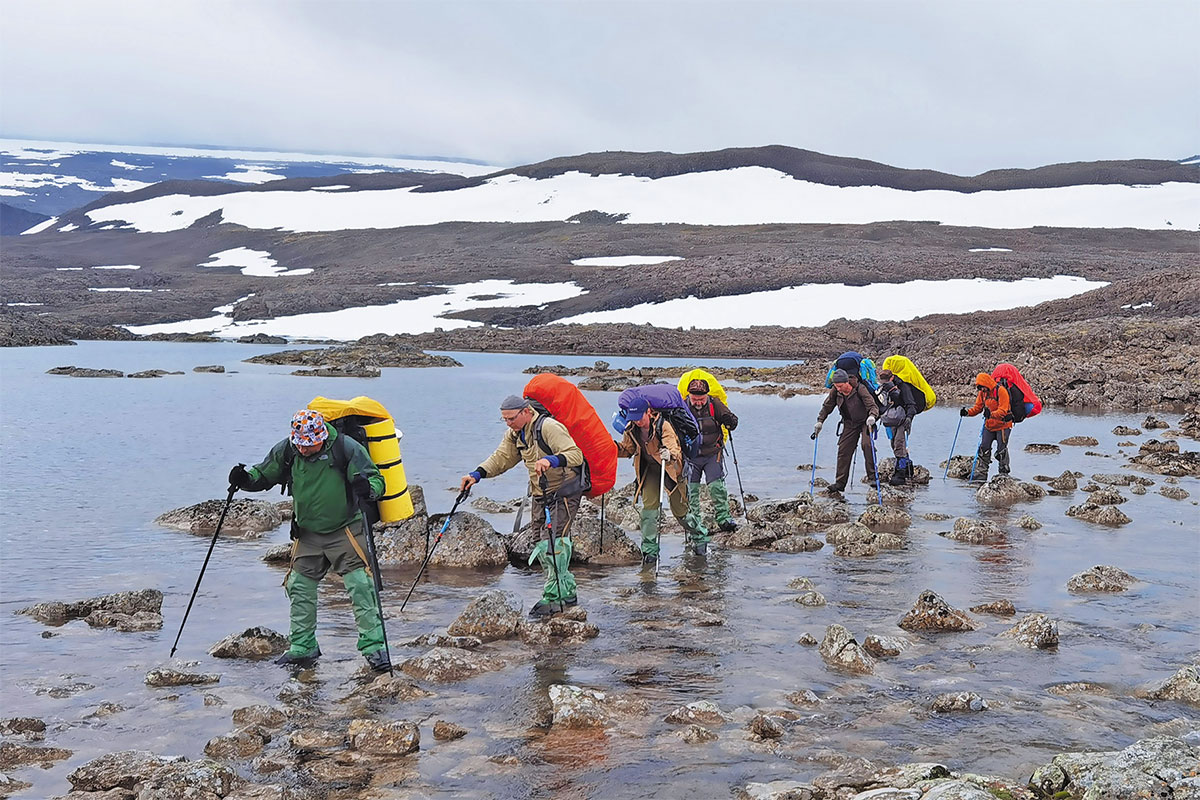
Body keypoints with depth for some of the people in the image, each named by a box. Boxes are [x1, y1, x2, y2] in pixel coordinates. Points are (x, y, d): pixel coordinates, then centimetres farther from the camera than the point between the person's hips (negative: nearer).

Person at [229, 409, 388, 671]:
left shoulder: (346, 448, -18)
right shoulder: (287, 450, -6)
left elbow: (377, 480, -15)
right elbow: (264, 474, 10)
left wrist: (368, 488, -39)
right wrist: (246, 479, -12)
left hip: (345, 530, -5)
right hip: (307, 534, 5)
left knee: (360, 587, -12)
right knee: (300, 588, 8)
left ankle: (374, 647, -5)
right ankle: (303, 648, 23)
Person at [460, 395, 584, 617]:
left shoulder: (548, 427, -20)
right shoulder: (515, 434, 8)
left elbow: (576, 454, -27)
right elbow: (501, 457, 5)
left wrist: (552, 460, -45)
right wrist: (477, 474, -10)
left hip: (564, 494, -9)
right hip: (540, 495, 9)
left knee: (554, 544, -15)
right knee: (544, 547, 10)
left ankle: (554, 597, -11)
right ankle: (567, 593, 19)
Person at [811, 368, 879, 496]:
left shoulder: (860, 389, -25)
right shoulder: (835, 391, -10)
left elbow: (872, 405, -29)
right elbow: (827, 406, 3)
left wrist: (872, 416, -49)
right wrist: (820, 421, -8)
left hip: (865, 422, -4)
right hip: (849, 423, 5)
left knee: (866, 444, -26)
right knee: (843, 451, -2)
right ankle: (839, 483, 2)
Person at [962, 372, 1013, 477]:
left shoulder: (1001, 391, -18)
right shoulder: (982, 392, 4)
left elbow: (1003, 410, -25)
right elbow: (977, 407, 5)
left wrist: (991, 414, -39)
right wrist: (967, 412, -13)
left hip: (1002, 425, -6)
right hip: (989, 425, 7)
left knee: (1001, 450, -3)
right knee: (984, 448, 3)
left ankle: (1004, 472, 10)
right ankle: (981, 472, 7)